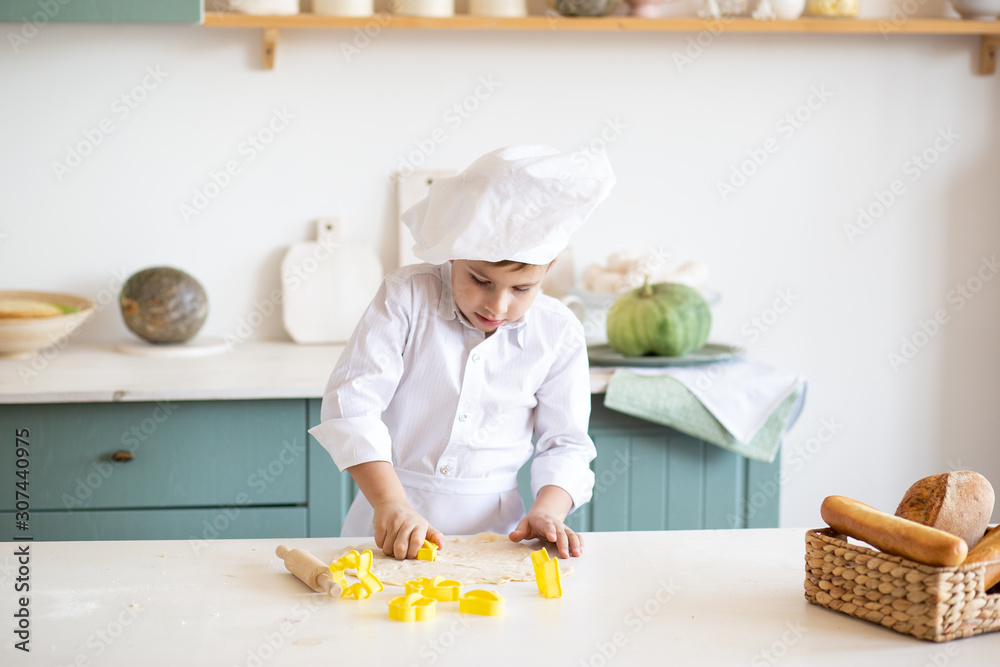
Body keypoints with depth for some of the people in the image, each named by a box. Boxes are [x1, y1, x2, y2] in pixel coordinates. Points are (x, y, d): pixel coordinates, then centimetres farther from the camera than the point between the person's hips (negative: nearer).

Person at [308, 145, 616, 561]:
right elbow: (352, 399, -11)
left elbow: (565, 444, 7)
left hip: (492, 526, 0)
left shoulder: (558, 335, 0)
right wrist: (391, 504, -21)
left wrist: (547, 511, -13)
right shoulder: (407, 295, -5)